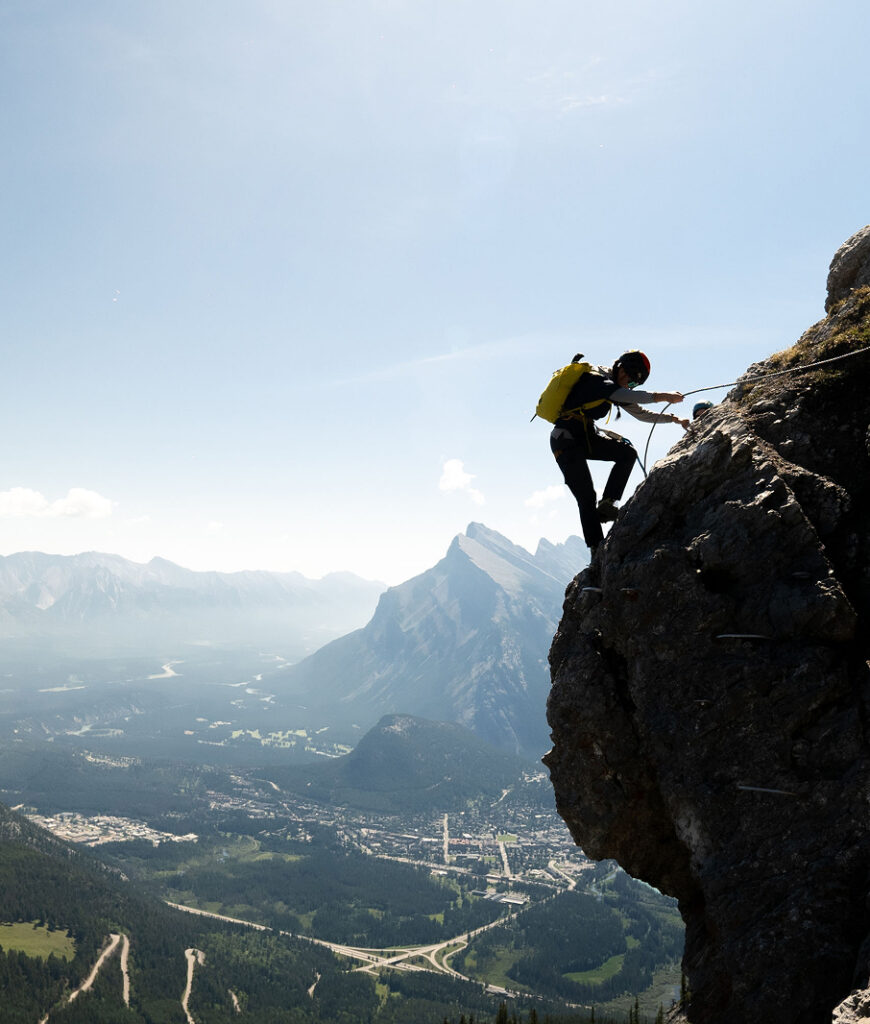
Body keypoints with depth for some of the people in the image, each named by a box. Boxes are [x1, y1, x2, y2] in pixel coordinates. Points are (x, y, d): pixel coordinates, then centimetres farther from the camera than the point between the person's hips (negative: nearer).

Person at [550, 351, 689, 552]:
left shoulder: (614, 386, 13)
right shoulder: (595, 378, -15)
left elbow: (640, 413, 21)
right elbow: (622, 395, -34)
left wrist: (674, 419, 14)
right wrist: (661, 396, -36)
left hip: (587, 436, 9)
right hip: (566, 440, -9)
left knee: (627, 452, -9)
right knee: (586, 497, -12)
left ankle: (606, 505, -9)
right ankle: (597, 549, -7)